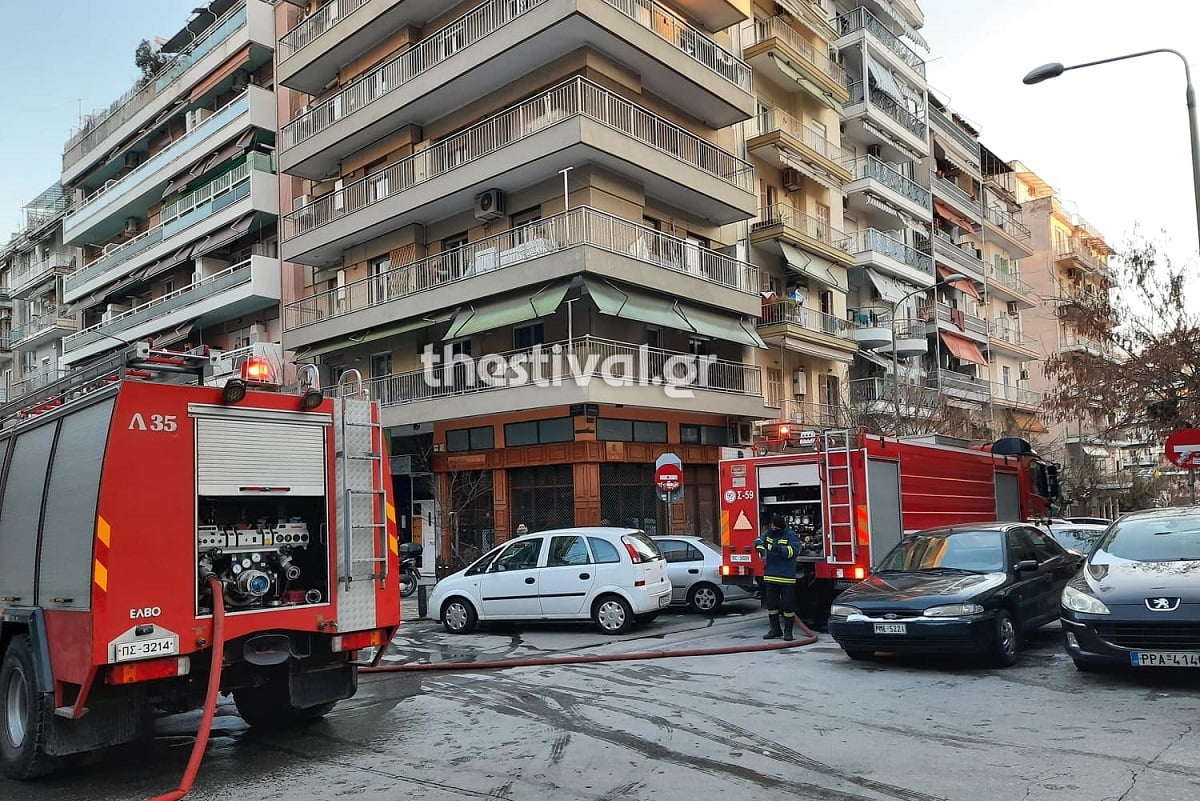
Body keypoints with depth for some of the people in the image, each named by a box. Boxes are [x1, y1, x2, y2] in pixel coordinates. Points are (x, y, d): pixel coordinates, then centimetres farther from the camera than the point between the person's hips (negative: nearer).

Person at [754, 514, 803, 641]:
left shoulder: (791, 535, -7)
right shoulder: (768, 533, 10)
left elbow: (794, 550, -17)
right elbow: (759, 540, 6)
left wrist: (778, 548, -26)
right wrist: (761, 547, -16)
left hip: (786, 577, -5)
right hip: (770, 576, 6)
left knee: (788, 605, -1)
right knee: (771, 604, 10)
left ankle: (788, 631, 10)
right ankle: (775, 629, 22)